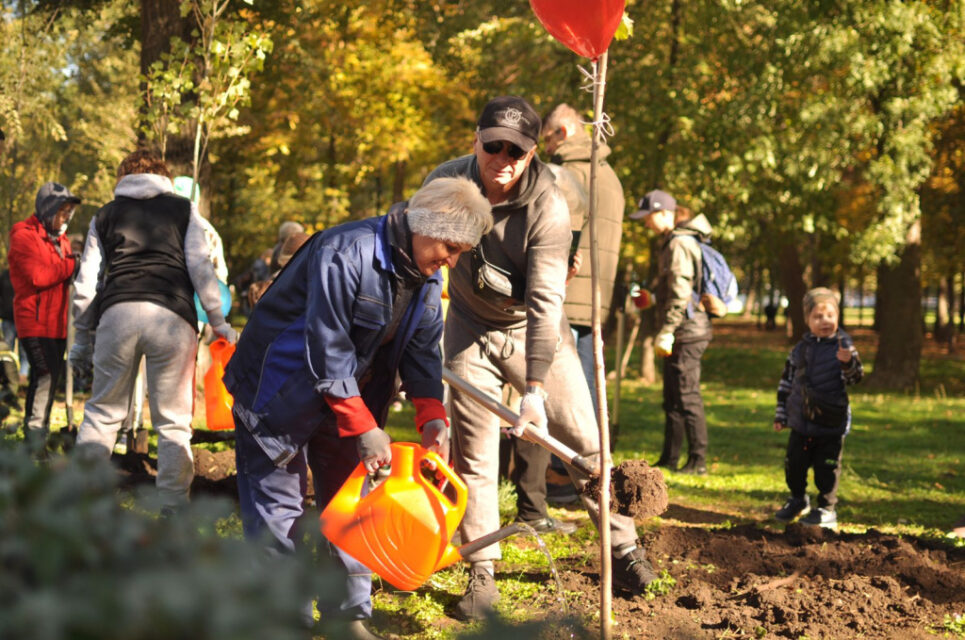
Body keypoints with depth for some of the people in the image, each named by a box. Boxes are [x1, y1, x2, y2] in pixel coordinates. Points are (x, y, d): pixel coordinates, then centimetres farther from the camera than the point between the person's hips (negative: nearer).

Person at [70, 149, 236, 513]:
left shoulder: (106, 216, 21)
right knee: (173, 421, 3)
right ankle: (173, 510, 1)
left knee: (102, 412, 10)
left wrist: (83, 338, 22)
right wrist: (217, 321, 13)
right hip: (172, 316, -1)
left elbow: (87, 284, 17)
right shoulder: (183, 209, 17)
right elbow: (200, 266, 7)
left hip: (117, 312, 1)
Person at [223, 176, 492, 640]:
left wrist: (434, 421, -15)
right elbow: (327, 349, -28)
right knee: (278, 507, -5)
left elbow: (422, 351, 1)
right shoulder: (346, 254, -29)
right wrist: (364, 429, -27)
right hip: (281, 389, -8)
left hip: (349, 393, 8)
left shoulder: (427, 278, -2)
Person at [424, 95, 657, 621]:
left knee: (583, 437, -3)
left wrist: (535, 389, -36)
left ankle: (624, 551, 13)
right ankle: (481, 576, 9)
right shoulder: (444, 183, -15)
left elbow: (544, 302, -31)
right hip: (470, 328, 2)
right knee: (472, 453, 0)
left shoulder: (548, 206, -26)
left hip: (533, 330, -2)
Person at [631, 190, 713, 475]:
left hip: (685, 332, -10)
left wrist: (666, 331, -20)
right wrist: (652, 298, 19)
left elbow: (680, 292, -20)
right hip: (682, 333, 10)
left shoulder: (679, 244, -14)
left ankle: (698, 460, -3)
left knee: (687, 397, -7)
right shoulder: (672, 242, 17)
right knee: (672, 398, 13)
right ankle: (669, 459, 19)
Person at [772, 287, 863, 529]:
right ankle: (798, 499, 34)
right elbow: (787, 381, 12)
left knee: (827, 468, 1)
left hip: (831, 426, -4)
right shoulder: (800, 349, 5)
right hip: (801, 422, 4)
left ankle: (827, 509, 15)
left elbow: (855, 376, -14)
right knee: (794, 464, 12)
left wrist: (848, 362, -36)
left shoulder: (843, 346, -5)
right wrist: (781, 414, 12)